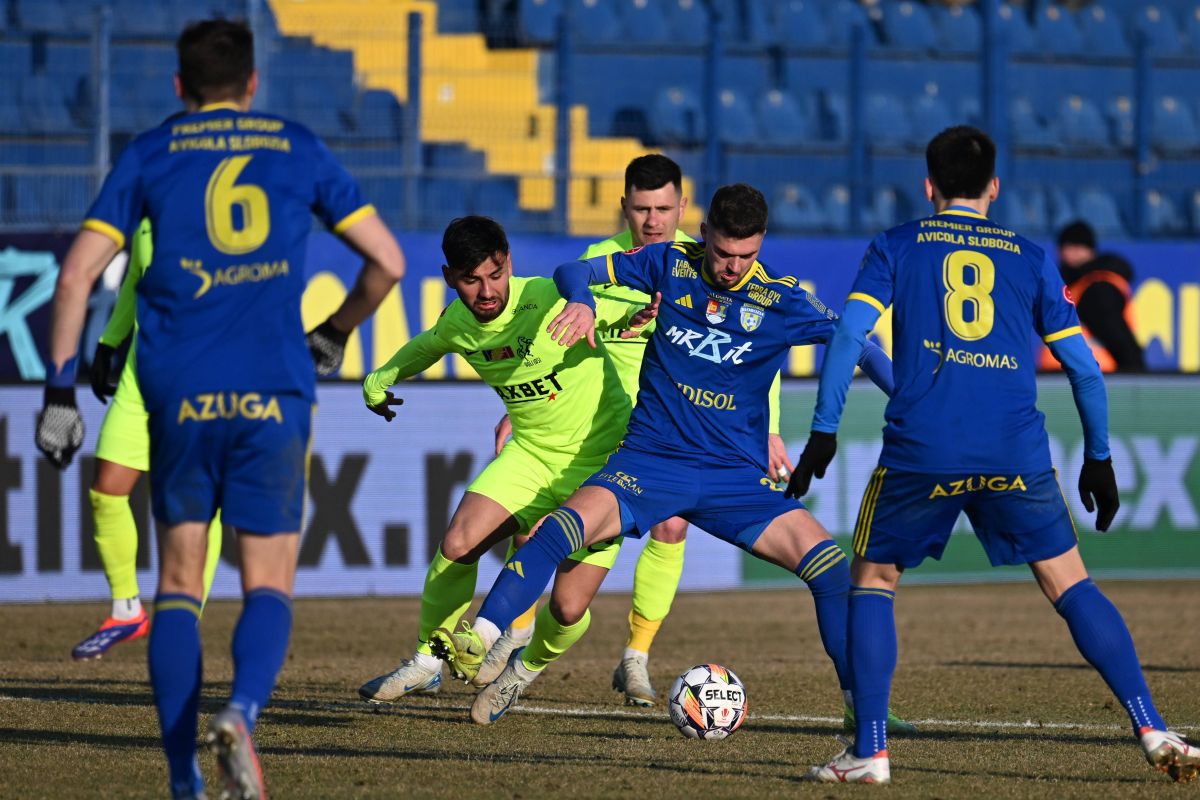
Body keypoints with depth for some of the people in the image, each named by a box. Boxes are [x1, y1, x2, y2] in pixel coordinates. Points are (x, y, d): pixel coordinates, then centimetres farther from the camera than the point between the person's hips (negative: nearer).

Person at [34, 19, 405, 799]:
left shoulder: (149, 155, 10)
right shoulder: (298, 149, 12)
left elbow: (77, 273, 2)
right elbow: (387, 260, 13)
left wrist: (60, 392, 5)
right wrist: (333, 336, 29)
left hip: (179, 397, 0)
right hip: (274, 397, 0)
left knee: (179, 583, 10)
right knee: (269, 586, 4)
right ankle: (242, 710, -26)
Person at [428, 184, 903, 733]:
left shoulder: (781, 300, 0)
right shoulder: (670, 264, 2)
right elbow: (573, 272, 6)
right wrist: (580, 301, -18)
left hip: (736, 476, 1)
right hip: (652, 457, -1)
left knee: (827, 562, -16)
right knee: (567, 526, -29)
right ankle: (478, 641, -32)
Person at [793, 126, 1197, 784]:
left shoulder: (895, 246, 12)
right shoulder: (1030, 258, 16)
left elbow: (850, 332, -1)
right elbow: (1082, 365, 13)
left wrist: (823, 431, 1)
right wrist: (1099, 458, 22)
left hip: (919, 452, -1)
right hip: (1017, 454, 1)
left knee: (872, 581, 16)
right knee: (1071, 587, 9)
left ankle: (869, 750, 6)